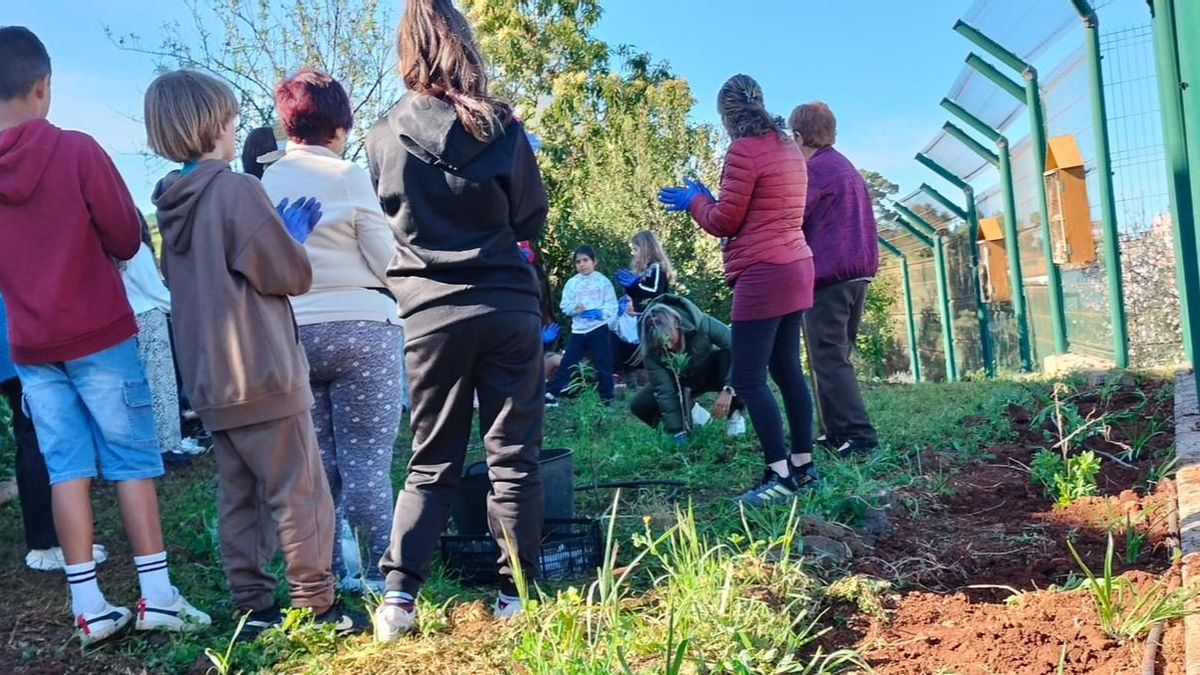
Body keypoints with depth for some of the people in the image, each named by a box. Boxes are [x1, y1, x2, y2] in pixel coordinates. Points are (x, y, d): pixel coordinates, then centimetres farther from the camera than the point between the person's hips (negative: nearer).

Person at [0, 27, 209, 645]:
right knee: (132, 460, 4)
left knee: (67, 469, 7)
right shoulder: (77, 150, -11)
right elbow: (127, 238, -5)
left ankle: (88, 607, 8)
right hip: (99, 332, -4)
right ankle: (156, 594, 6)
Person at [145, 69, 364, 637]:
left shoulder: (172, 203, 10)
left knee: (238, 496, 13)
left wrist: (277, 230, 18)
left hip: (210, 380, 8)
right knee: (300, 494, 1)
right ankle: (317, 608, 8)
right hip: (263, 373, -8)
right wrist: (293, 232, 6)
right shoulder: (237, 190, -14)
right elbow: (291, 275, -12)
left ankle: (253, 608, 19)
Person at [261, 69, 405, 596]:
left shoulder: (265, 184, 8)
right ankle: (382, 574, 5)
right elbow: (387, 261, -2)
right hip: (360, 329, -4)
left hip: (290, 333, 4)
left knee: (317, 463, 10)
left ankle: (328, 577, 16)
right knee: (367, 462, -1)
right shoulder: (349, 176, -5)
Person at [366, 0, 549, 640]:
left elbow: (385, 221, 12)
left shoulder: (384, 136, 0)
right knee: (513, 456, 7)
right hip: (508, 306, -1)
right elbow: (532, 219, 6)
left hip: (431, 313, 1)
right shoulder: (501, 126, -2)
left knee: (432, 462, 12)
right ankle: (514, 593, 12)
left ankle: (399, 592, 3)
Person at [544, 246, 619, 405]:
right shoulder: (572, 282, 6)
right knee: (567, 363, 3)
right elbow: (564, 306, 1)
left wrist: (600, 312, -24)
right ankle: (550, 394, 7)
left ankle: (607, 398, 14)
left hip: (599, 329, -2)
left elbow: (612, 304, -6)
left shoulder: (602, 280, -2)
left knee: (603, 365, 3)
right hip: (578, 330, 2)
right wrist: (575, 307, -20)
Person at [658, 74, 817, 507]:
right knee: (787, 370, 13)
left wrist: (694, 200, 8)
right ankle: (803, 465, 17)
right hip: (794, 268, 9)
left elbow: (724, 222, -10)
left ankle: (780, 475, -8)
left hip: (763, 274, -9)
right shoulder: (787, 148, 16)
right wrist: (712, 199, 20)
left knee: (748, 380, -6)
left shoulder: (744, 150, -11)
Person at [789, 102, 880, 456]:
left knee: (828, 359, -7)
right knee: (837, 357, 14)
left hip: (828, 274, -9)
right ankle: (840, 432, 16)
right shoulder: (848, 168, 20)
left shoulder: (813, 169, -9)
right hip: (858, 271, 9)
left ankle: (859, 435, -11)